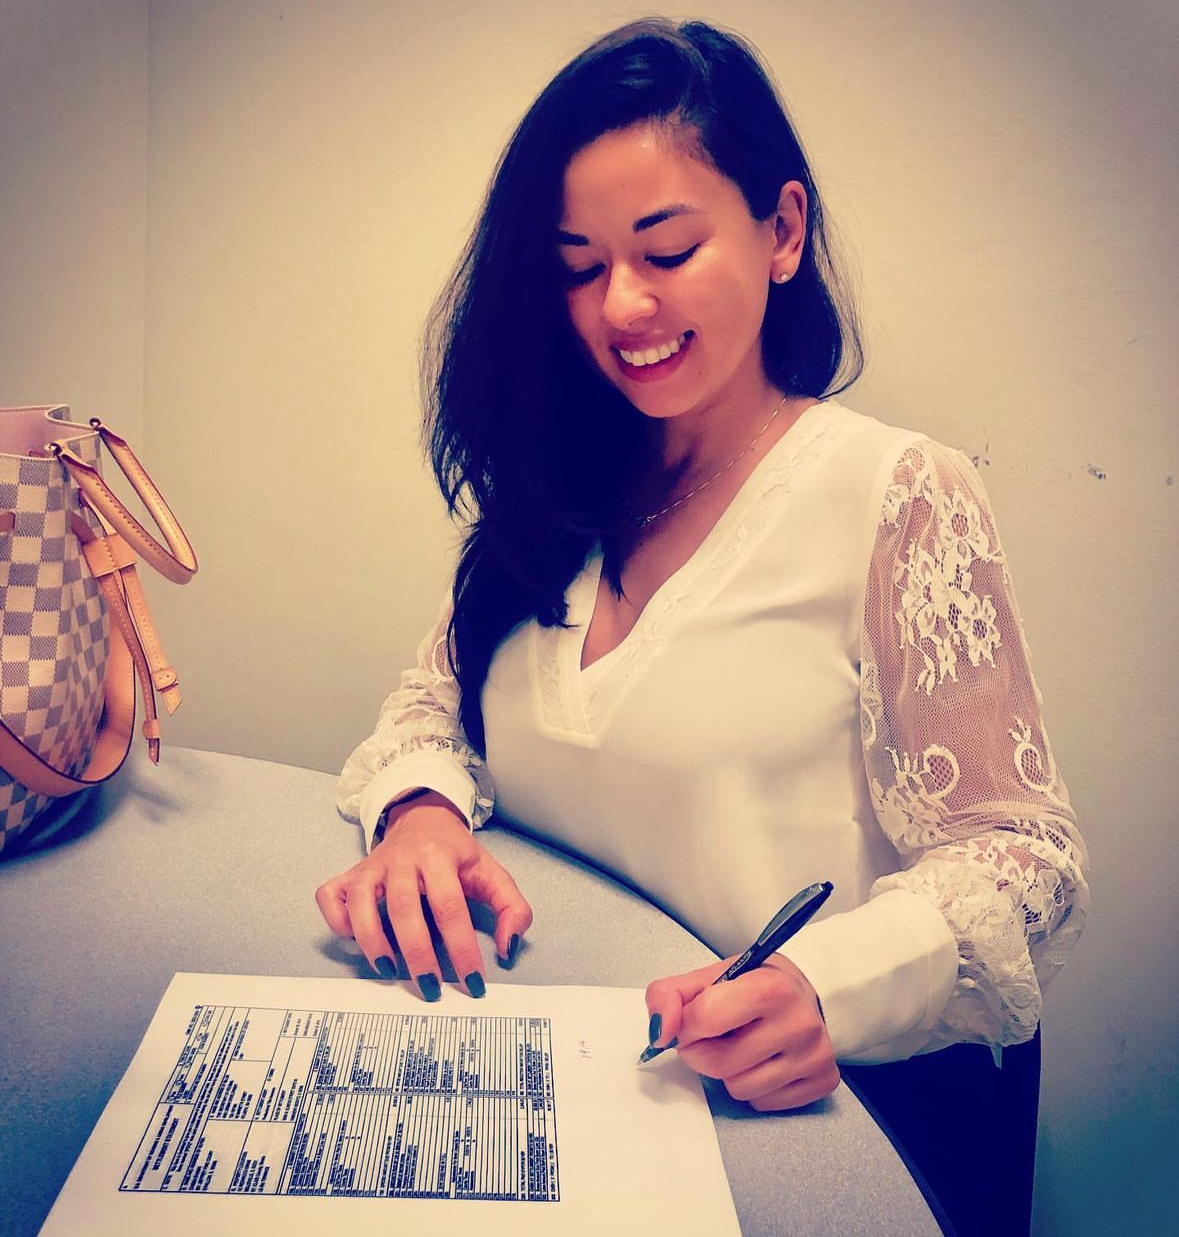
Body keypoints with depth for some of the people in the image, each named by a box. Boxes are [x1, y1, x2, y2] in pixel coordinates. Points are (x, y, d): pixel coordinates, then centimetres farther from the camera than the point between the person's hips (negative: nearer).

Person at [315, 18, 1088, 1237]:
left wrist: (825, 988, -28)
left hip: (834, 1103, -2)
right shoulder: (553, 495, 6)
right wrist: (421, 810, -13)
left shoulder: (896, 496, -9)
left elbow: (1019, 859, -10)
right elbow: (436, 705, 10)